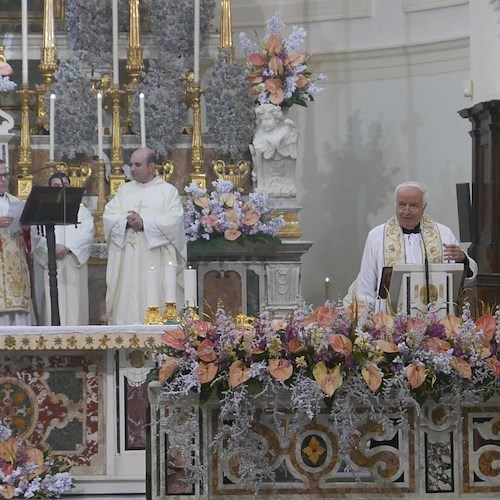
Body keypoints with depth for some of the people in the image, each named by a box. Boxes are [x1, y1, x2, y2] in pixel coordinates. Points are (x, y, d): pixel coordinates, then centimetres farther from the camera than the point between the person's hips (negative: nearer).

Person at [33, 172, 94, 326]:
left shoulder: (81, 211, 15)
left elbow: (87, 235, 0)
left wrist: (68, 248, -15)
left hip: (74, 266, 1)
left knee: (74, 304, -4)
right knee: (51, 306, -7)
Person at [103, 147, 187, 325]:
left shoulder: (168, 191, 6)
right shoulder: (125, 190, 18)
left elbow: (174, 220, -8)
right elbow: (108, 216, 6)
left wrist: (144, 223, -15)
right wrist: (126, 221, -13)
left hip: (156, 259, -4)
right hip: (127, 261, 4)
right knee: (127, 302, -2)